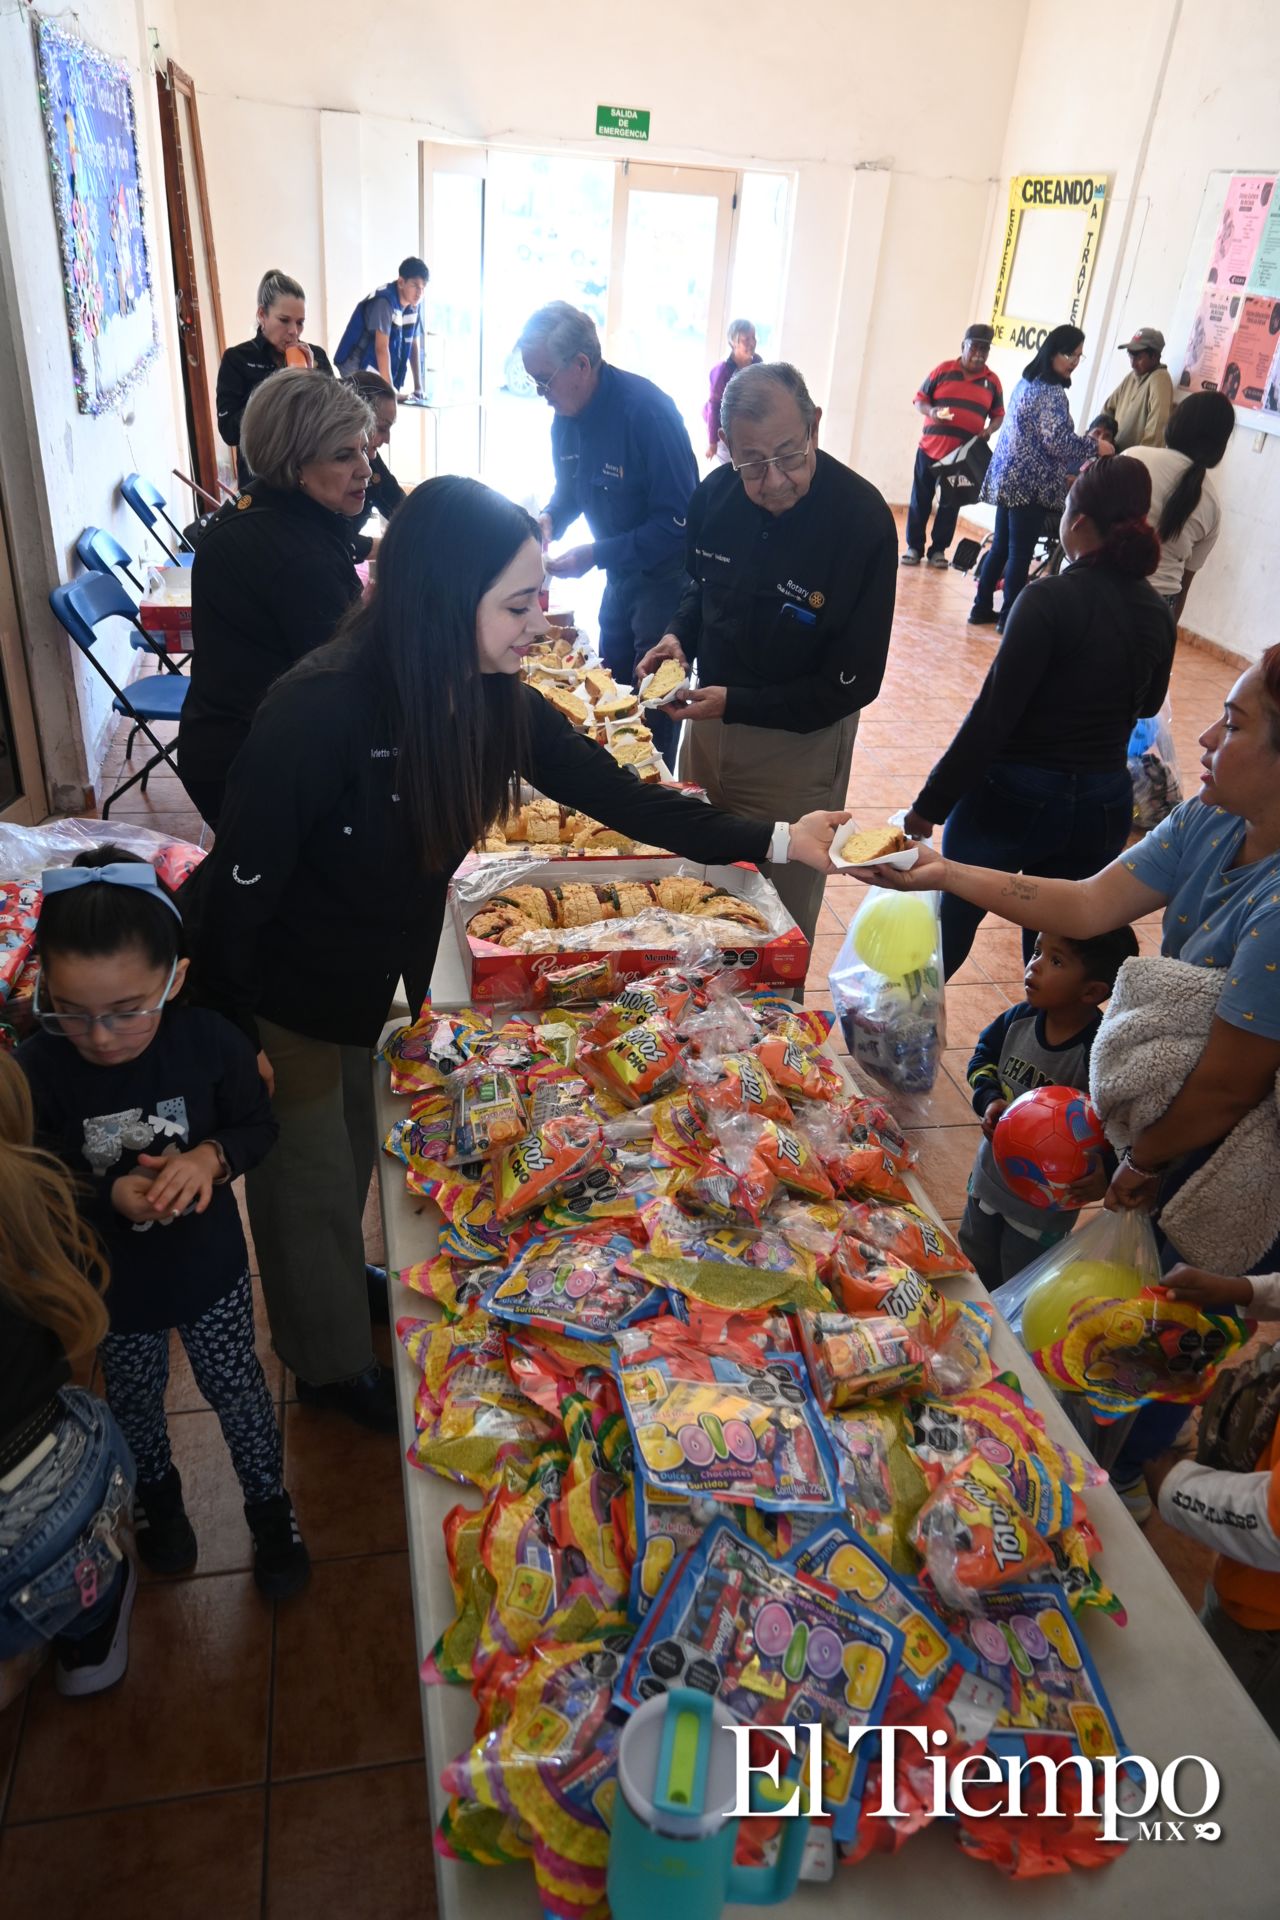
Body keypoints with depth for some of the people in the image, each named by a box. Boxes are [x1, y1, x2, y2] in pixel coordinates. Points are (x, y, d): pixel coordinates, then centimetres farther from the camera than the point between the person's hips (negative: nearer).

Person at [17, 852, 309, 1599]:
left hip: (210, 1269, -1)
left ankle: (270, 1504, 45)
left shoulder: (211, 1042, -24)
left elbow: (259, 1126, -9)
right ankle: (158, 1494, 57)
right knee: (134, 1400, 26)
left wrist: (211, 1158, -29)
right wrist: (110, 1197, -32)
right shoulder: (35, 1073, -25)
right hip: (110, 1284, 1)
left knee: (238, 1389, 18)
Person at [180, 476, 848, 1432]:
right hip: (283, 994, -6)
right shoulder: (323, 710, -35)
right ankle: (332, 1363, 42)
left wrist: (778, 841, -14)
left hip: (383, 976, 6)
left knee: (360, 1149, 28)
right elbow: (241, 884, -26)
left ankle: (341, 1283, 57)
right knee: (310, 1177, 16)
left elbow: (612, 792, -9)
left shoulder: (493, 696, -13)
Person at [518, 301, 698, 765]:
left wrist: (593, 556, -28)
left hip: (666, 574, -8)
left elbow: (677, 521, -27)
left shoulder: (646, 410, -25)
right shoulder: (566, 414, 0)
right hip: (620, 571, 8)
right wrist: (549, 519, -7)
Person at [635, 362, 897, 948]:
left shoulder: (864, 521, -23)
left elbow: (852, 683, -20)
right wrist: (678, 635, -7)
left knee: (780, 915, 10)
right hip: (707, 719, 5)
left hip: (798, 742, -5)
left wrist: (737, 704, -24)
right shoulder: (715, 494, -7)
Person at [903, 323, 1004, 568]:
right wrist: (931, 411, -18)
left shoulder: (992, 381, 5)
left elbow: (998, 415, 11)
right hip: (930, 449, -1)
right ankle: (914, 547, 13)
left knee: (950, 504, 5)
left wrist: (990, 430, -10)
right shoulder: (943, 369, 0)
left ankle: (938, 550, 14)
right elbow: (919, 400, 3)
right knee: (921, 500, 3)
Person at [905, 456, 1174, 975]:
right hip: (1105, 807, 5)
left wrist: (931, 803, -15)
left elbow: (992, 715, -20)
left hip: (1014, 797, -5)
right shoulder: (1158, 616, 1)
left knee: (949, 928, 15)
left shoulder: (1051, 599, -18)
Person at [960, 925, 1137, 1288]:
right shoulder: (1020, 1019, -14)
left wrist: (1108, 1172, -42)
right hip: (991, 1172, 6)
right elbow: (983, 1057, 3)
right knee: (975, 1257, 30)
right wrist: (988, 1100, -14)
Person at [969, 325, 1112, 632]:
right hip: (1030, 482, -9)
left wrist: (1064, 473, 22)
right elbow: (1056, 440, -22)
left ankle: (982, 607, 19)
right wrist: (1096, 447, -9)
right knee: (1020, 553, -2)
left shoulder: (1027, 382, 15)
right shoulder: (1052, 392, -14)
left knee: (1001, 546, 14)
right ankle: (1009, 616, 4)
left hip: (1008, 476, 9)